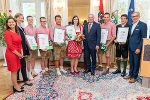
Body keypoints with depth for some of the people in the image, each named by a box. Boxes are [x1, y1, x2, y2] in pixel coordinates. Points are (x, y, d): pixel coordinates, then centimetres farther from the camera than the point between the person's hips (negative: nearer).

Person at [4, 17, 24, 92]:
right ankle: (16, 87, 17)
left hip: (17, 54, 8)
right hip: (11, 54, -7)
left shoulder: (17, 32, 12)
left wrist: (21, 53, 5)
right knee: (14, 71, 3)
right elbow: (10, 46, -17)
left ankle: (15, 85, 29)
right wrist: (18, 54, -12)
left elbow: (20, 43, 15)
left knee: (16, 70, 15)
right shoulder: (7, 33, -12)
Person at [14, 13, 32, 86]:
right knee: (23, 63, -2)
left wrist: (25, 49, 16)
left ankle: (17, 78, 28)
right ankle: (26, 80, 9)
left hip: (23, 49, 9)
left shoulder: (21, 28, 15)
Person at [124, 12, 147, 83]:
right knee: (131, 62, 16)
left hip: (137, 48, -7)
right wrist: (129, 46, 9)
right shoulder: (131, 25, 14)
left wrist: (139, 48, -17)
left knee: (136, 63, 5)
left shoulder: (143, 25, -8)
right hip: (130, 48, 7)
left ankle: (134, 77, 17)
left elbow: (143, 38, -12)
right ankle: (130, 74, 30)